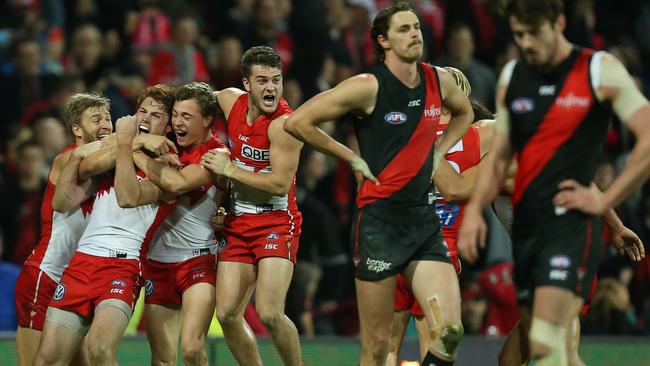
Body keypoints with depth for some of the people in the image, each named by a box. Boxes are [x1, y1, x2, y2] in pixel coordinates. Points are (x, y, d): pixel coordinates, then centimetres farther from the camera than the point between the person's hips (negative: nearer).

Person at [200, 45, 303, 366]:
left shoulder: (284, 123, -19)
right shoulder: (229, 100, 1)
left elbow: (280, 184, -24)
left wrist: (229, 169, -16)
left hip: (277, 222, -6)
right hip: (238, 222, 6)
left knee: (269, 314, -19)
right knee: (227, 314, 0)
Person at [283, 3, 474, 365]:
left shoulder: (440, 80, 5)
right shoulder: (368, 87, -10)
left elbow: (464, 113, 30)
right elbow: (297, 122, -9)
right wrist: (352, 158, -5)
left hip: (425, 221, 5)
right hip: (380, 222, -4)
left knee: (450, 331, -11)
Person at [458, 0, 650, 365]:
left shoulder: (600, 70, -3)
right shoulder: (512, 76, 13)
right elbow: (499, 156, 17)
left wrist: (605, 200, -9)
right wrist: (474, 209, 1)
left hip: (572, 225, -6)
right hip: (524, 225, 6)